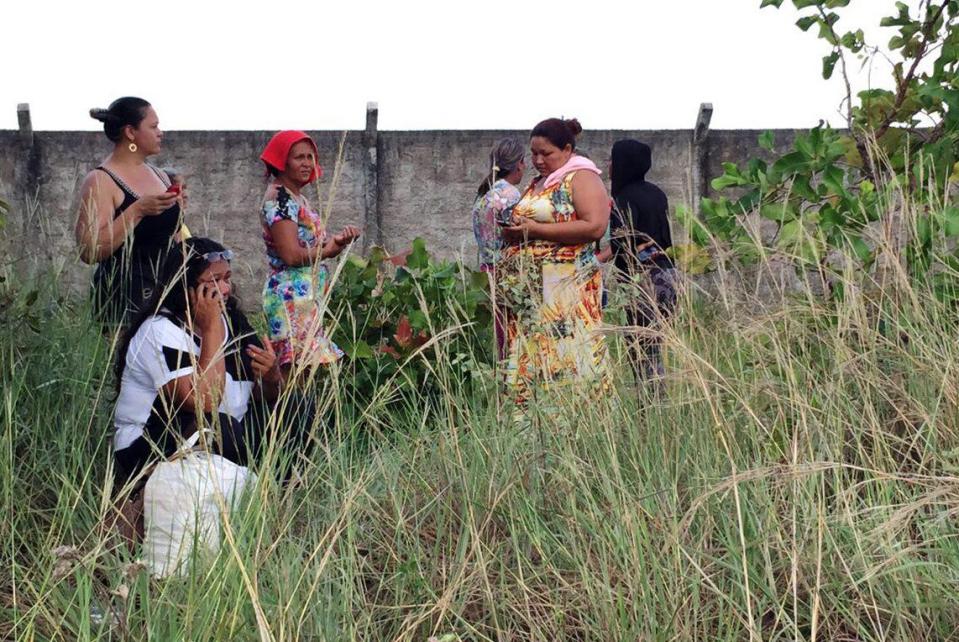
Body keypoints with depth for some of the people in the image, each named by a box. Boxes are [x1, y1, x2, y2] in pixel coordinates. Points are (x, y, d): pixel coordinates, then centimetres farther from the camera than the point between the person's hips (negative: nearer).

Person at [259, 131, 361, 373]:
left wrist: (337, 239, -2)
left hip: (309, 296, 10)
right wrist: (330, 248, -4)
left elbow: (313, 244, 17)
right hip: (292, 296, -10)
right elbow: (291, 255, -18)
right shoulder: (279, 198, -10)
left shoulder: (297, 198, 19)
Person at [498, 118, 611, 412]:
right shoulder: (536, 184, 21)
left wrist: (536, 229, -16)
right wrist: (513, 231, 9)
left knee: (566, 358, -11)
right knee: (528, 360, 3)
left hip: (564, 290, -8)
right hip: (525, 291, 8)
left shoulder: (581, 177, -3)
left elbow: (594, 227, -17)